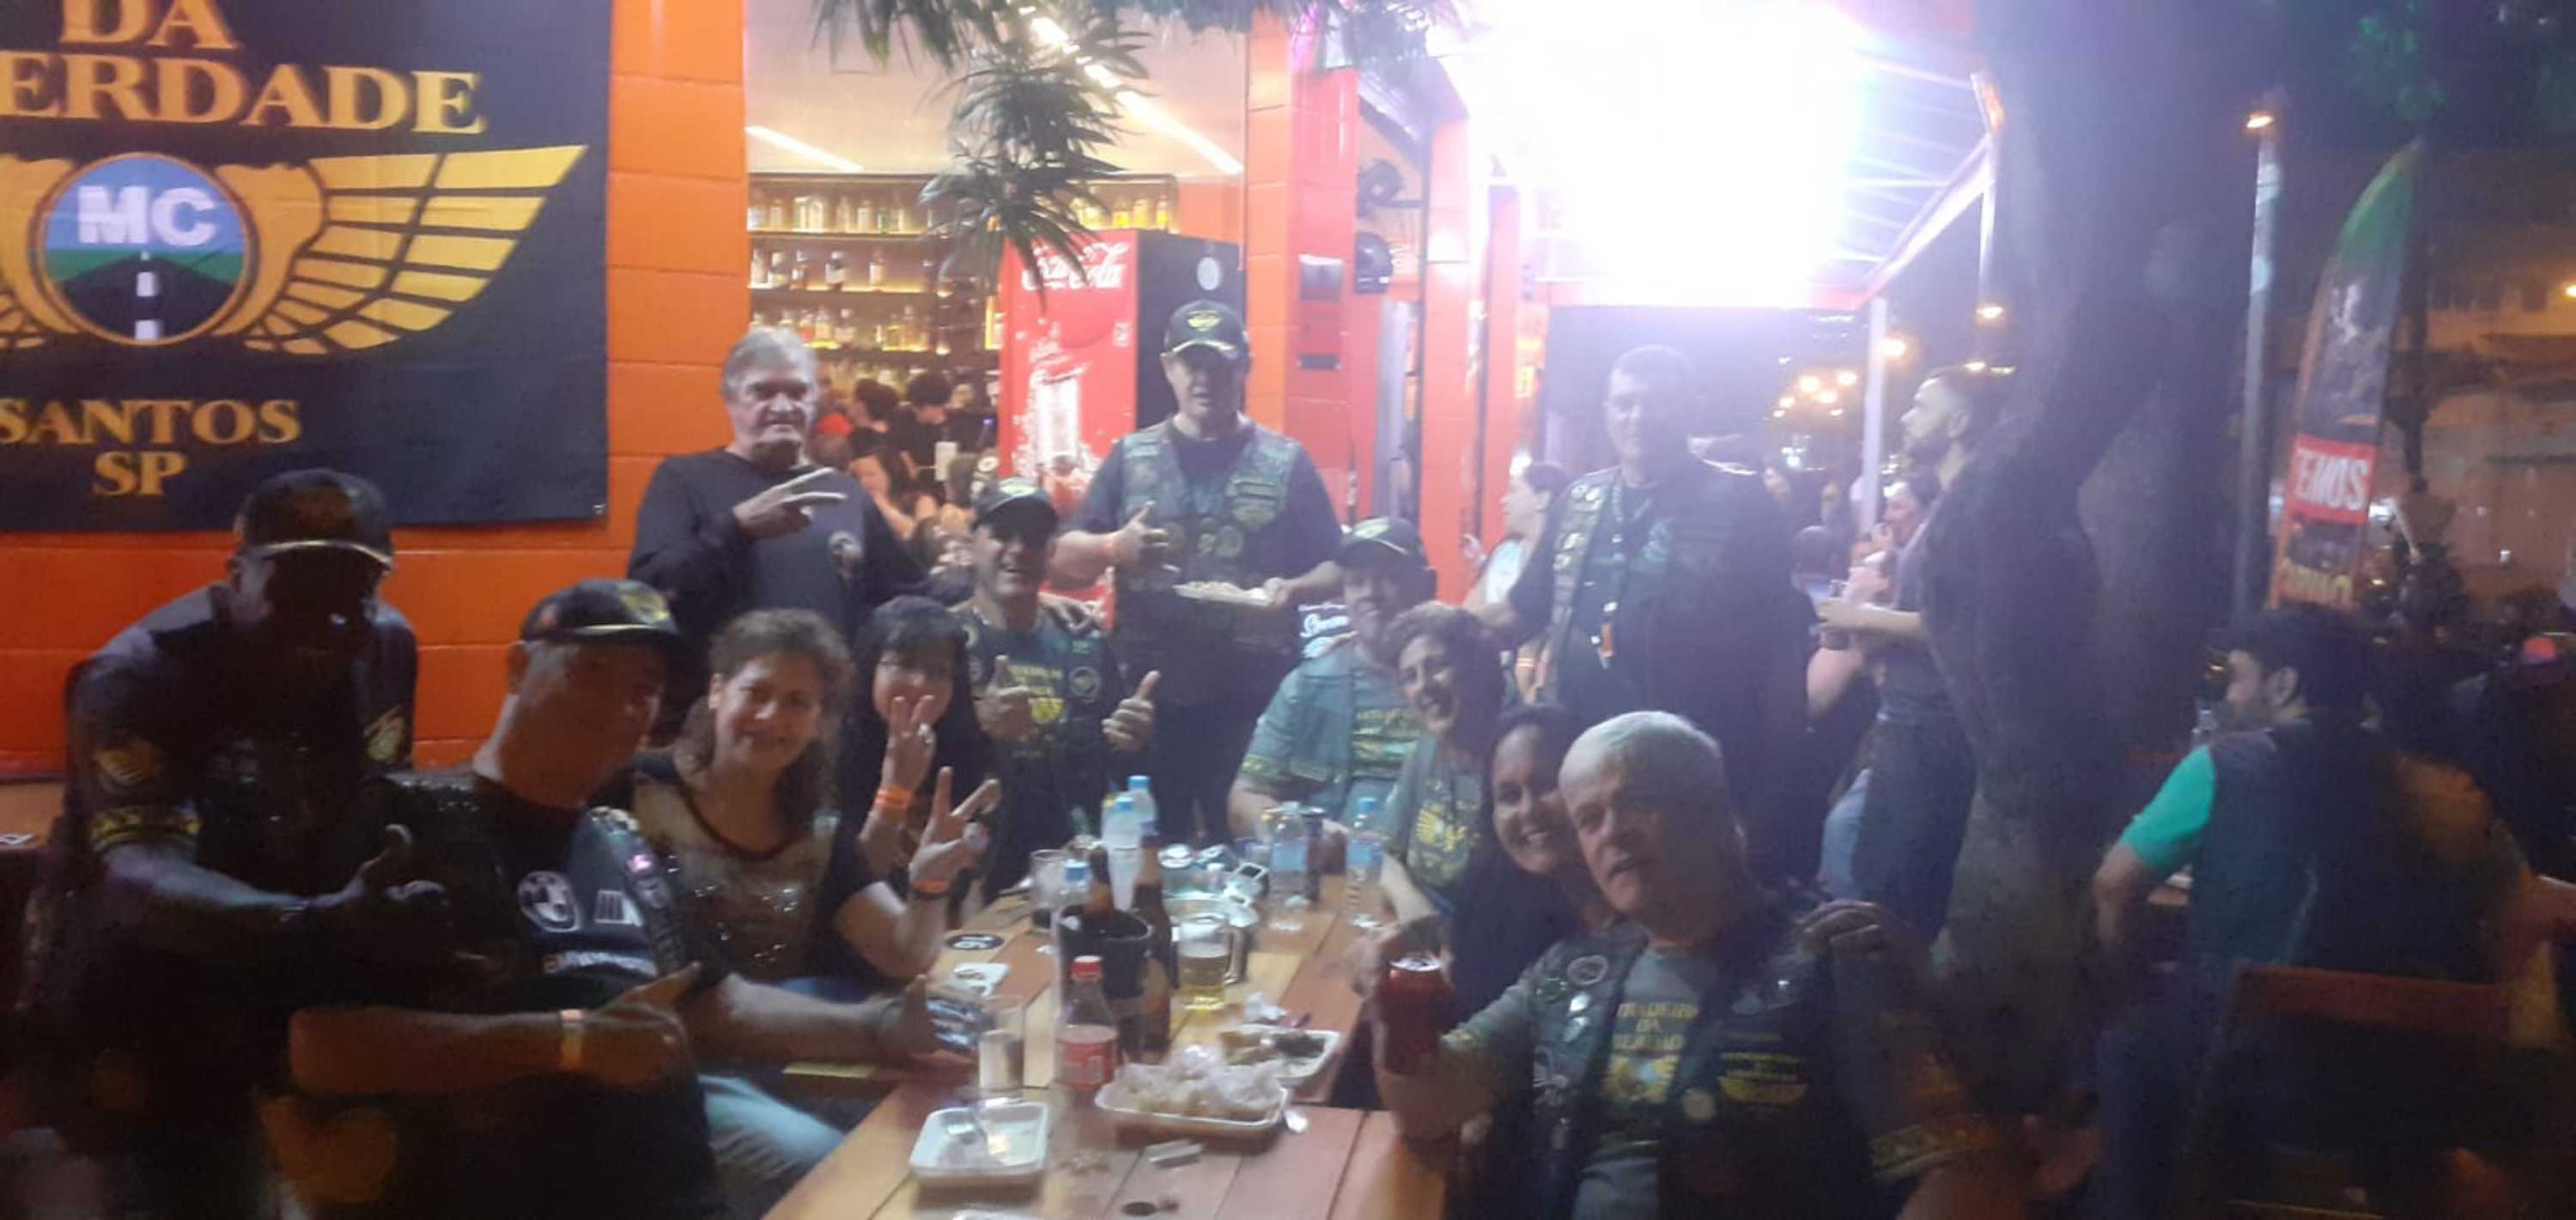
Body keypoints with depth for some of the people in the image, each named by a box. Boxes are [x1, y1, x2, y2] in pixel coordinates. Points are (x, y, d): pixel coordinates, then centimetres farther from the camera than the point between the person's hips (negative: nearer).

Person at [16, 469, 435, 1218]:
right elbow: (139, 874, -37)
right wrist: (316, 925, -53)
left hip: (278, 1001, 5)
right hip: (131, 1016, -4)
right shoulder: (139, 678, -22)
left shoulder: (385, 649, -5)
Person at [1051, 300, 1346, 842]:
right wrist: (1114, 547, -15)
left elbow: (1336, 570, 5)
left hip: (1254, 697, -1)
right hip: (1148, 694, 1)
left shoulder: (1286, 463, 5)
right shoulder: (1131, 457, 8)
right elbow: (1063, 560, 6)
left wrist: (1293, 589, -17)